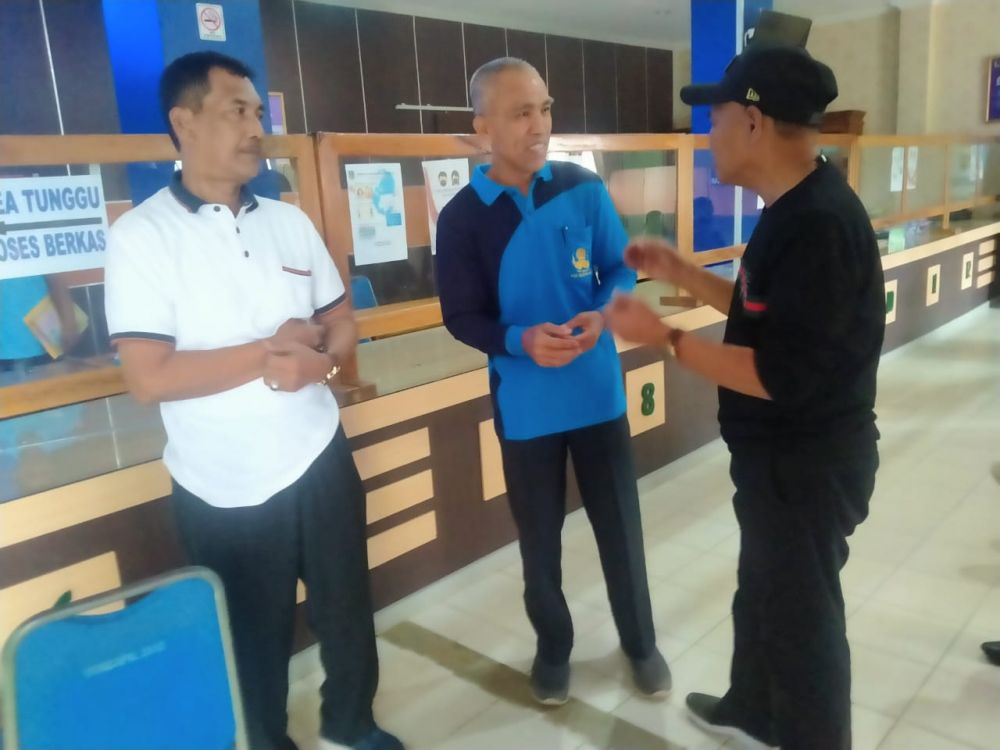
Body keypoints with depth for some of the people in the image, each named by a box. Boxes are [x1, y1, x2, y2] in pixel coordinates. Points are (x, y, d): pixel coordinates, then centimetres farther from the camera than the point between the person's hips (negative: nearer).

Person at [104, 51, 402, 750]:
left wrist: (318, 360, -14)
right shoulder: (141, 235, -12)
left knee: (347, 606, 20)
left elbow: (343, 320, 8)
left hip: (320, 458, 4)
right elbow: (150, 376, -18)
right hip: (224, 487, -4)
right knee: (254, 636, 17)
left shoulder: (290, 221, 4)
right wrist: (273, 349, -15)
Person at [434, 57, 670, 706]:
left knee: (621, 526, 15)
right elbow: (462, 317, -6)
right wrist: (522, 340, -26)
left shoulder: (585, 190, -6)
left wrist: (602, 314, -20)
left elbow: (622, 268, 2)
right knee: (540, 537, 15)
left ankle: (641, 643, 39)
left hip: (599, 392, 1)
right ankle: (553, 649, 40)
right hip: (525, 405, -1)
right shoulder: (462, 217, -10)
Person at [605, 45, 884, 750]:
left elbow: (779, 375, -30)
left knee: (802, 613, 10)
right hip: (782, 454, 10)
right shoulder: (798, 210, 6)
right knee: (764, 591, 27)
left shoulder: (820, 223, -27)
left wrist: (664, 336, -24)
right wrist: (682, 273, 9)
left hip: (806, 464, -10)